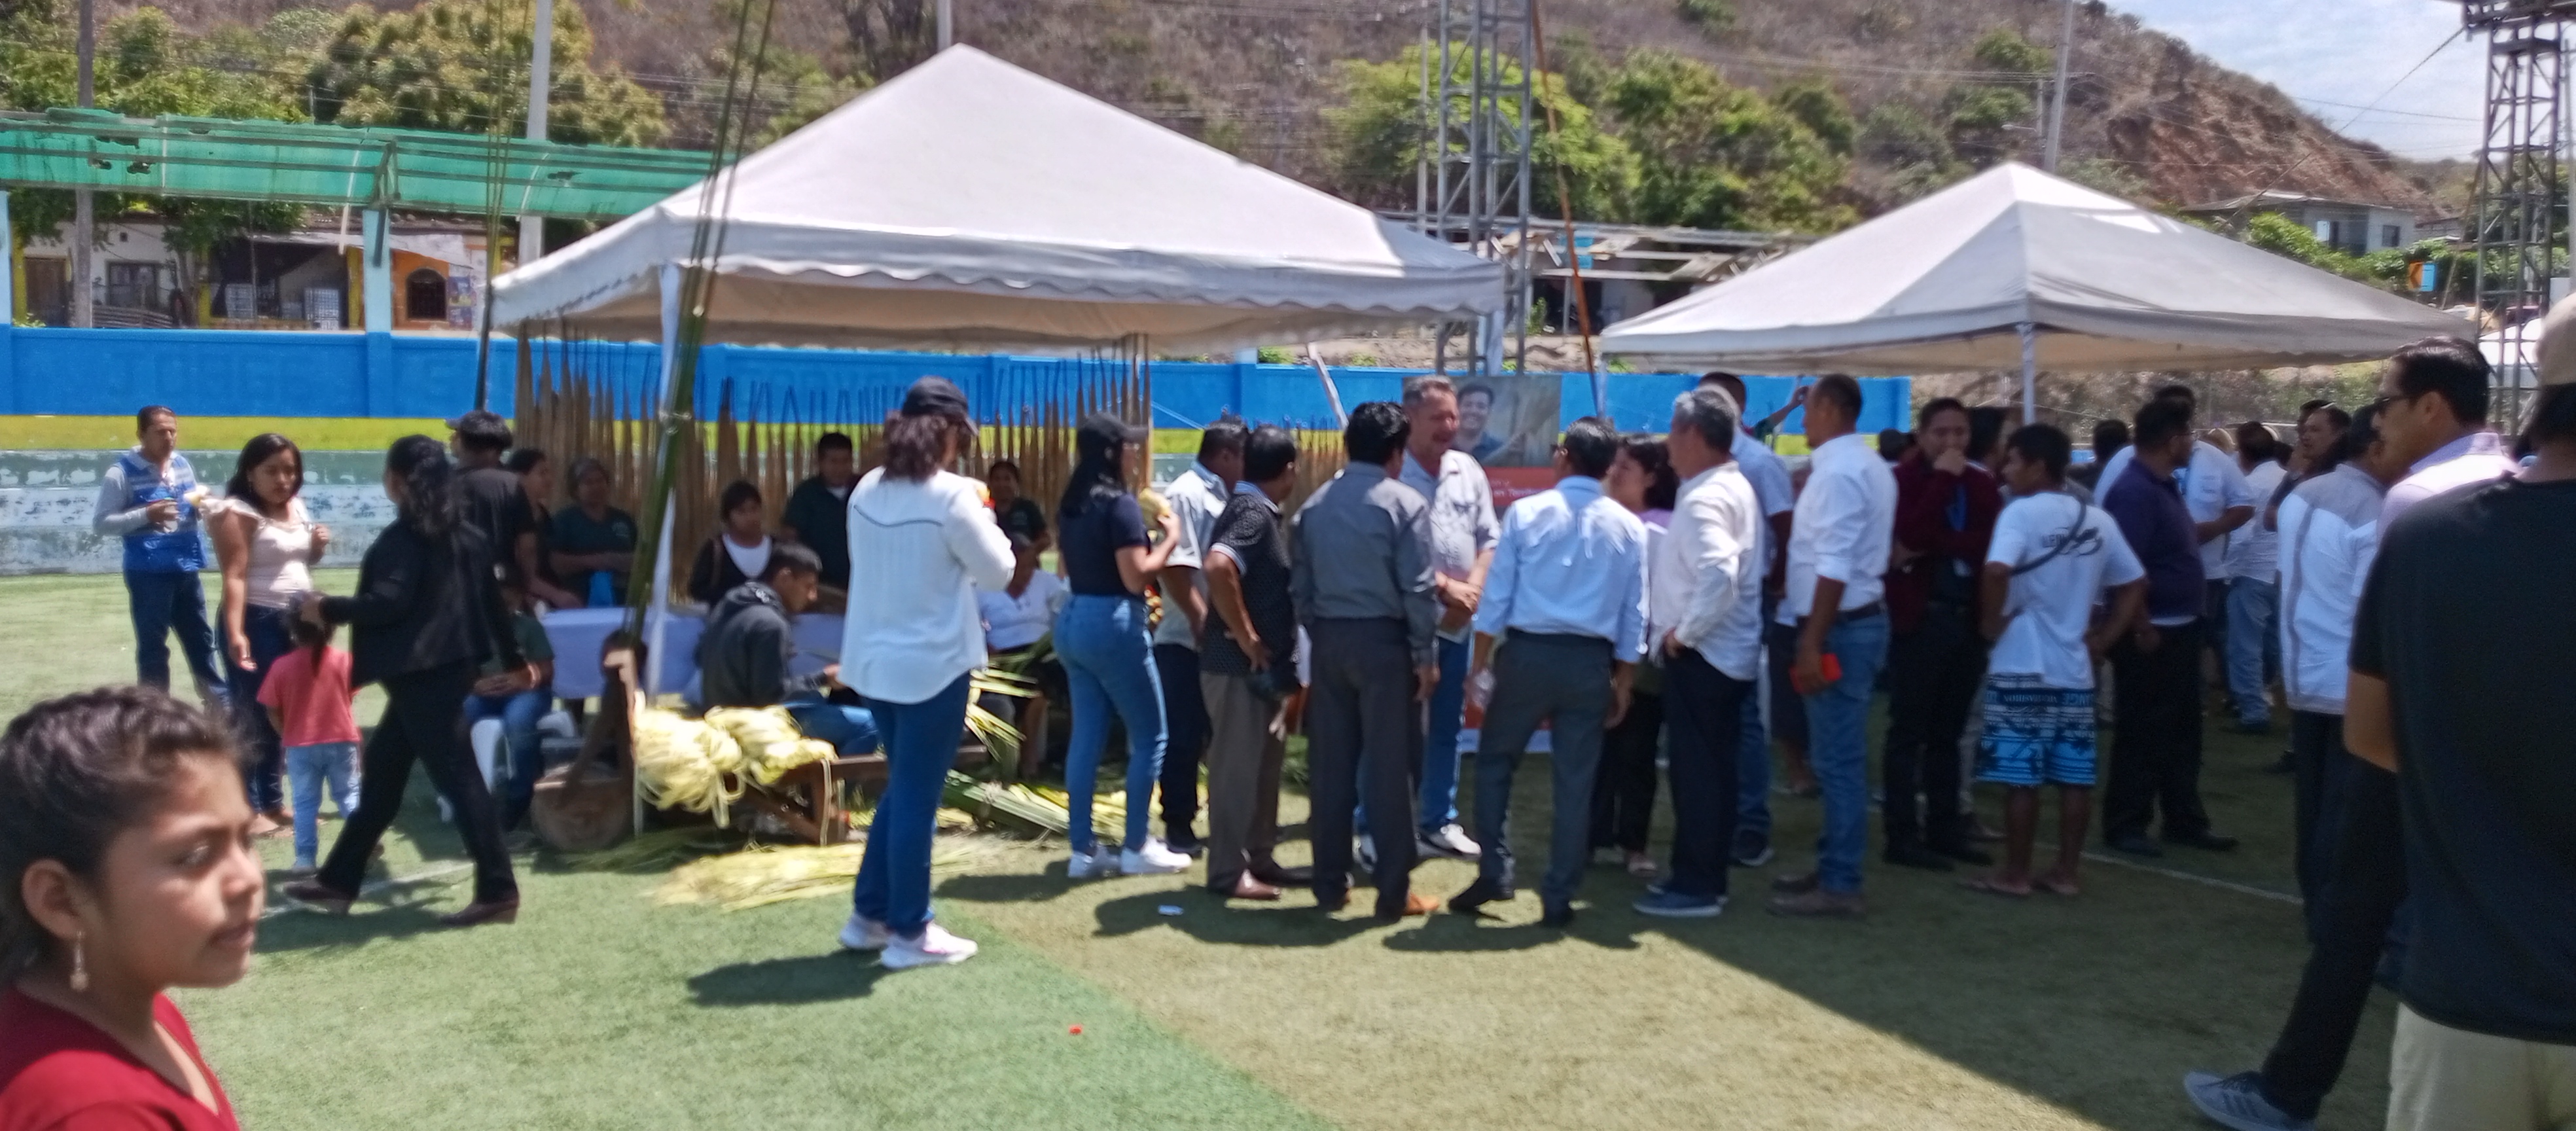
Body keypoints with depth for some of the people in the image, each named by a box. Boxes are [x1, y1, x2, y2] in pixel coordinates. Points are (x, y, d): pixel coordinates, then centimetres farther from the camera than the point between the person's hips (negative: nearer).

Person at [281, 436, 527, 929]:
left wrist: (328, 610, -7)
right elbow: (491, 597, 16)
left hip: (422, 671, -9)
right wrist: (513, 658, 24)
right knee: (380, 771, 17)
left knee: (456, 776, -7)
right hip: (450, 664, 9)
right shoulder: (465, 533, 12)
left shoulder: (404, 536, -13)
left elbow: (389, 601, -22)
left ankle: (497, 892, -6)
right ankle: (338, 881, 26)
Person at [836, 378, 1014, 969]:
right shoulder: (951, 495, -17)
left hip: (874, 661, 7)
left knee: (901, 788, 20)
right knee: (917, 797, 1)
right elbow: (998, 571, -8)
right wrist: (983, 519, 6)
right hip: (932, 665, -7)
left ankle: (869, 915, 26)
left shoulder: (867, 490, 5)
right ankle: (909, 933, 11)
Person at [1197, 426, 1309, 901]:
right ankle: (1229, 871, 6)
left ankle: (1259, 858, 26)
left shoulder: (1255, 510, 14)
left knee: (1264, 764, 16)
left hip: (1266, 667, 10)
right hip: (1242, 667, -10)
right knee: (1237, 767, -2)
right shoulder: (1253, 513, -16)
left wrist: (1268, 647, 16)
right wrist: (1247, 640, -24)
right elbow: (1218, 567, -32)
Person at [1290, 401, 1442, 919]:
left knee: (1329, 767, 9)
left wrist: (1318, 636, 14)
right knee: (1389, 768, 0)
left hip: (1329, 639, 5)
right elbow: (1418, 589, -12)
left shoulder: (1314, 504, 8)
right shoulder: (1405, 503, -8)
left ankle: (1330, 885, 15)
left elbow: (1299, 585, 7)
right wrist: (1426, 656, -6)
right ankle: (1394, 892, 5)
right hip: (1384, 640, -5)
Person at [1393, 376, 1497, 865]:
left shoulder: (1469, 471, 8)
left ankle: (1438, 822, 25)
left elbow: (1489, 540, 9)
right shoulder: (1390, 473, -11)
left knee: (1447, 725, 14)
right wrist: (1443, 586, -15)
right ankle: (1374, 829, 5)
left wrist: (1472, 590, -7)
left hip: (1457, 623, 6)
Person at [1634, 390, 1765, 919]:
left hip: (1700, 655, -10)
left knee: (1696, 771, -3)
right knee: (1714, 770, 14)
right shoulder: (1735, 487, 13)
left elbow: (1718, 578, -33)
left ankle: (1696, 886, 3)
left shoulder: (1704, 499, -19)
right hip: (1727, 652, 10)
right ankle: (1705, 877, 23)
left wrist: (1683, 633, -21)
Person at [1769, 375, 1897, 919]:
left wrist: (1812, 643, -23)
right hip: (1860, 619, 11)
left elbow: (1834, 567, -23)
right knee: (1841, 755, 15)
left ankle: (1840, 886, -2)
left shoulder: (1837, 471, -17)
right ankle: (1833, 866, 24)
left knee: (1837, 759, -6)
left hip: (1840, 627, -11)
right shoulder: (1866, 464, 16)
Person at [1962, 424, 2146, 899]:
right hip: (2075, 669, 6)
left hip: (2022, 668, -6)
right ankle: (2065, 872, 16)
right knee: (2074, 777, 9)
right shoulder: (2097, 520, 8)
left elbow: (1997, 571, -28)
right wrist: (2104, 638, 11)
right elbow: (2135, 586, 13)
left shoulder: (2022, 512, -12)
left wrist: (1991, 623, -14)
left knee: (2020, 776, 1)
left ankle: (2015, 874, 8)